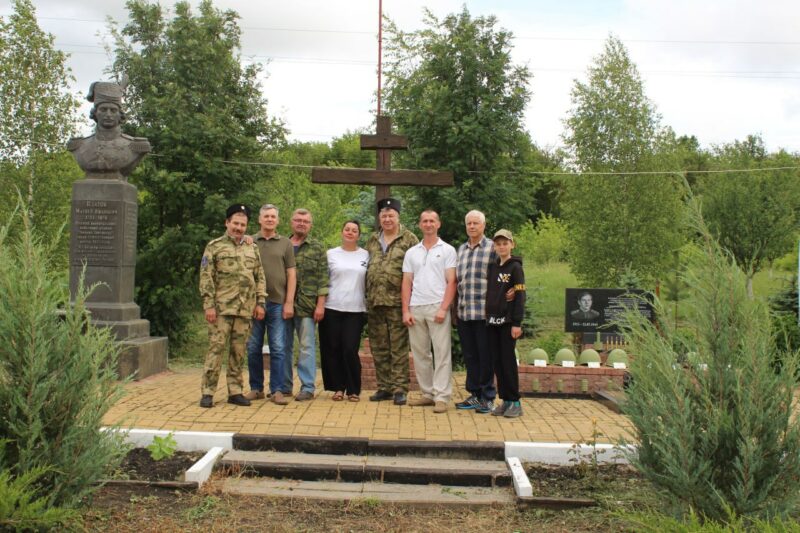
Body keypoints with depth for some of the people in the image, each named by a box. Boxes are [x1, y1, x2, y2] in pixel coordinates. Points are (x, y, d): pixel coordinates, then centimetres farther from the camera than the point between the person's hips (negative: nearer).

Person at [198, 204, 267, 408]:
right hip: (221, 308, -4)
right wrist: (209, 305, -12)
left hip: (245, 309, 4)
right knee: (216, 348, -4)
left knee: (238, 352, 8)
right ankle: (207, 392, 3)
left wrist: (260, 303, 5)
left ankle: (235, 391, 15)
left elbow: (260, 278, 14)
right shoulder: (214, 247, 0)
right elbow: (206, 278, -5)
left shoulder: (252, 249, 14)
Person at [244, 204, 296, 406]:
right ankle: (256, 388, 19)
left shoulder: (285, 243, 7)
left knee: (278, 349, 0)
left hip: (278, 303, -1)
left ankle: (277, 390, 7)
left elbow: (291, 274, 4)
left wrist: (289, 302, -4)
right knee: (253, 348, 7)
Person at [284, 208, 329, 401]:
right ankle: (284, 386, 18)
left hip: (307, 305, -3)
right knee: (284, 346, 8)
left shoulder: (317, 248, 5)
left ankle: (307, 387, 6)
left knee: (307, 347, 0)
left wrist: (320, 304, -9)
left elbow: (323, 277, -1)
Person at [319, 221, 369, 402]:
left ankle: (354, 390, 7)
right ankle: (338, 388, 15)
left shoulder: (365, 255, 7)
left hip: (355, 310, -1)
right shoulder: (331, 254, 8)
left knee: (350, 350, -5)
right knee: (333, 349, 3)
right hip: (332, 308, 1)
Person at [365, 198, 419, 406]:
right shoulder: (372, 240, 14)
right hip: (374, 302, 5)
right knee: (379, 348, 10)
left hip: (397, 302, -5)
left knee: (399, 347, -1)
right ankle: (384, 387, 19)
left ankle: (399, 388, 6)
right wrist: (367, 295, 12)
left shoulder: (409, 239, -1)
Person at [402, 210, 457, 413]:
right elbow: (407, 283, 11)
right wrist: (405, 310, 2)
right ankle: (427, 393, 17)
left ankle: (441, 397, -2)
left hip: (437, 307, -4)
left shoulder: (447, 250, 4)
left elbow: (451, 282, -2)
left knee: (441, 353, -4)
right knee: (420, 354, 8)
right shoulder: (411, 252, 14)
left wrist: (443, 308, -12)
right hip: (415, 308, 4)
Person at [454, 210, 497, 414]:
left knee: (486, 356, 2)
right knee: (469, 356, 11)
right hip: (463, 313, 6)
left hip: (484, 312, -6)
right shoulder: (461, 249, 16)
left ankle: (488, 397, 12)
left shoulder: (492, 248, -2)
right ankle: (474, 395, 22)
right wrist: (455, 309, 14)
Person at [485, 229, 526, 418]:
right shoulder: (492, 267, 12)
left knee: (508, 360, -4)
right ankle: (504, 400, 14)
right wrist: (487, 316, 10)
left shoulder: (515, 267, -5)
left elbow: (520, 296, -9)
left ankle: (515, 402, 4)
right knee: (497, 361, 6)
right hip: (492, 321, 6)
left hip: (507, 321, -6)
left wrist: (517, 323, -14)